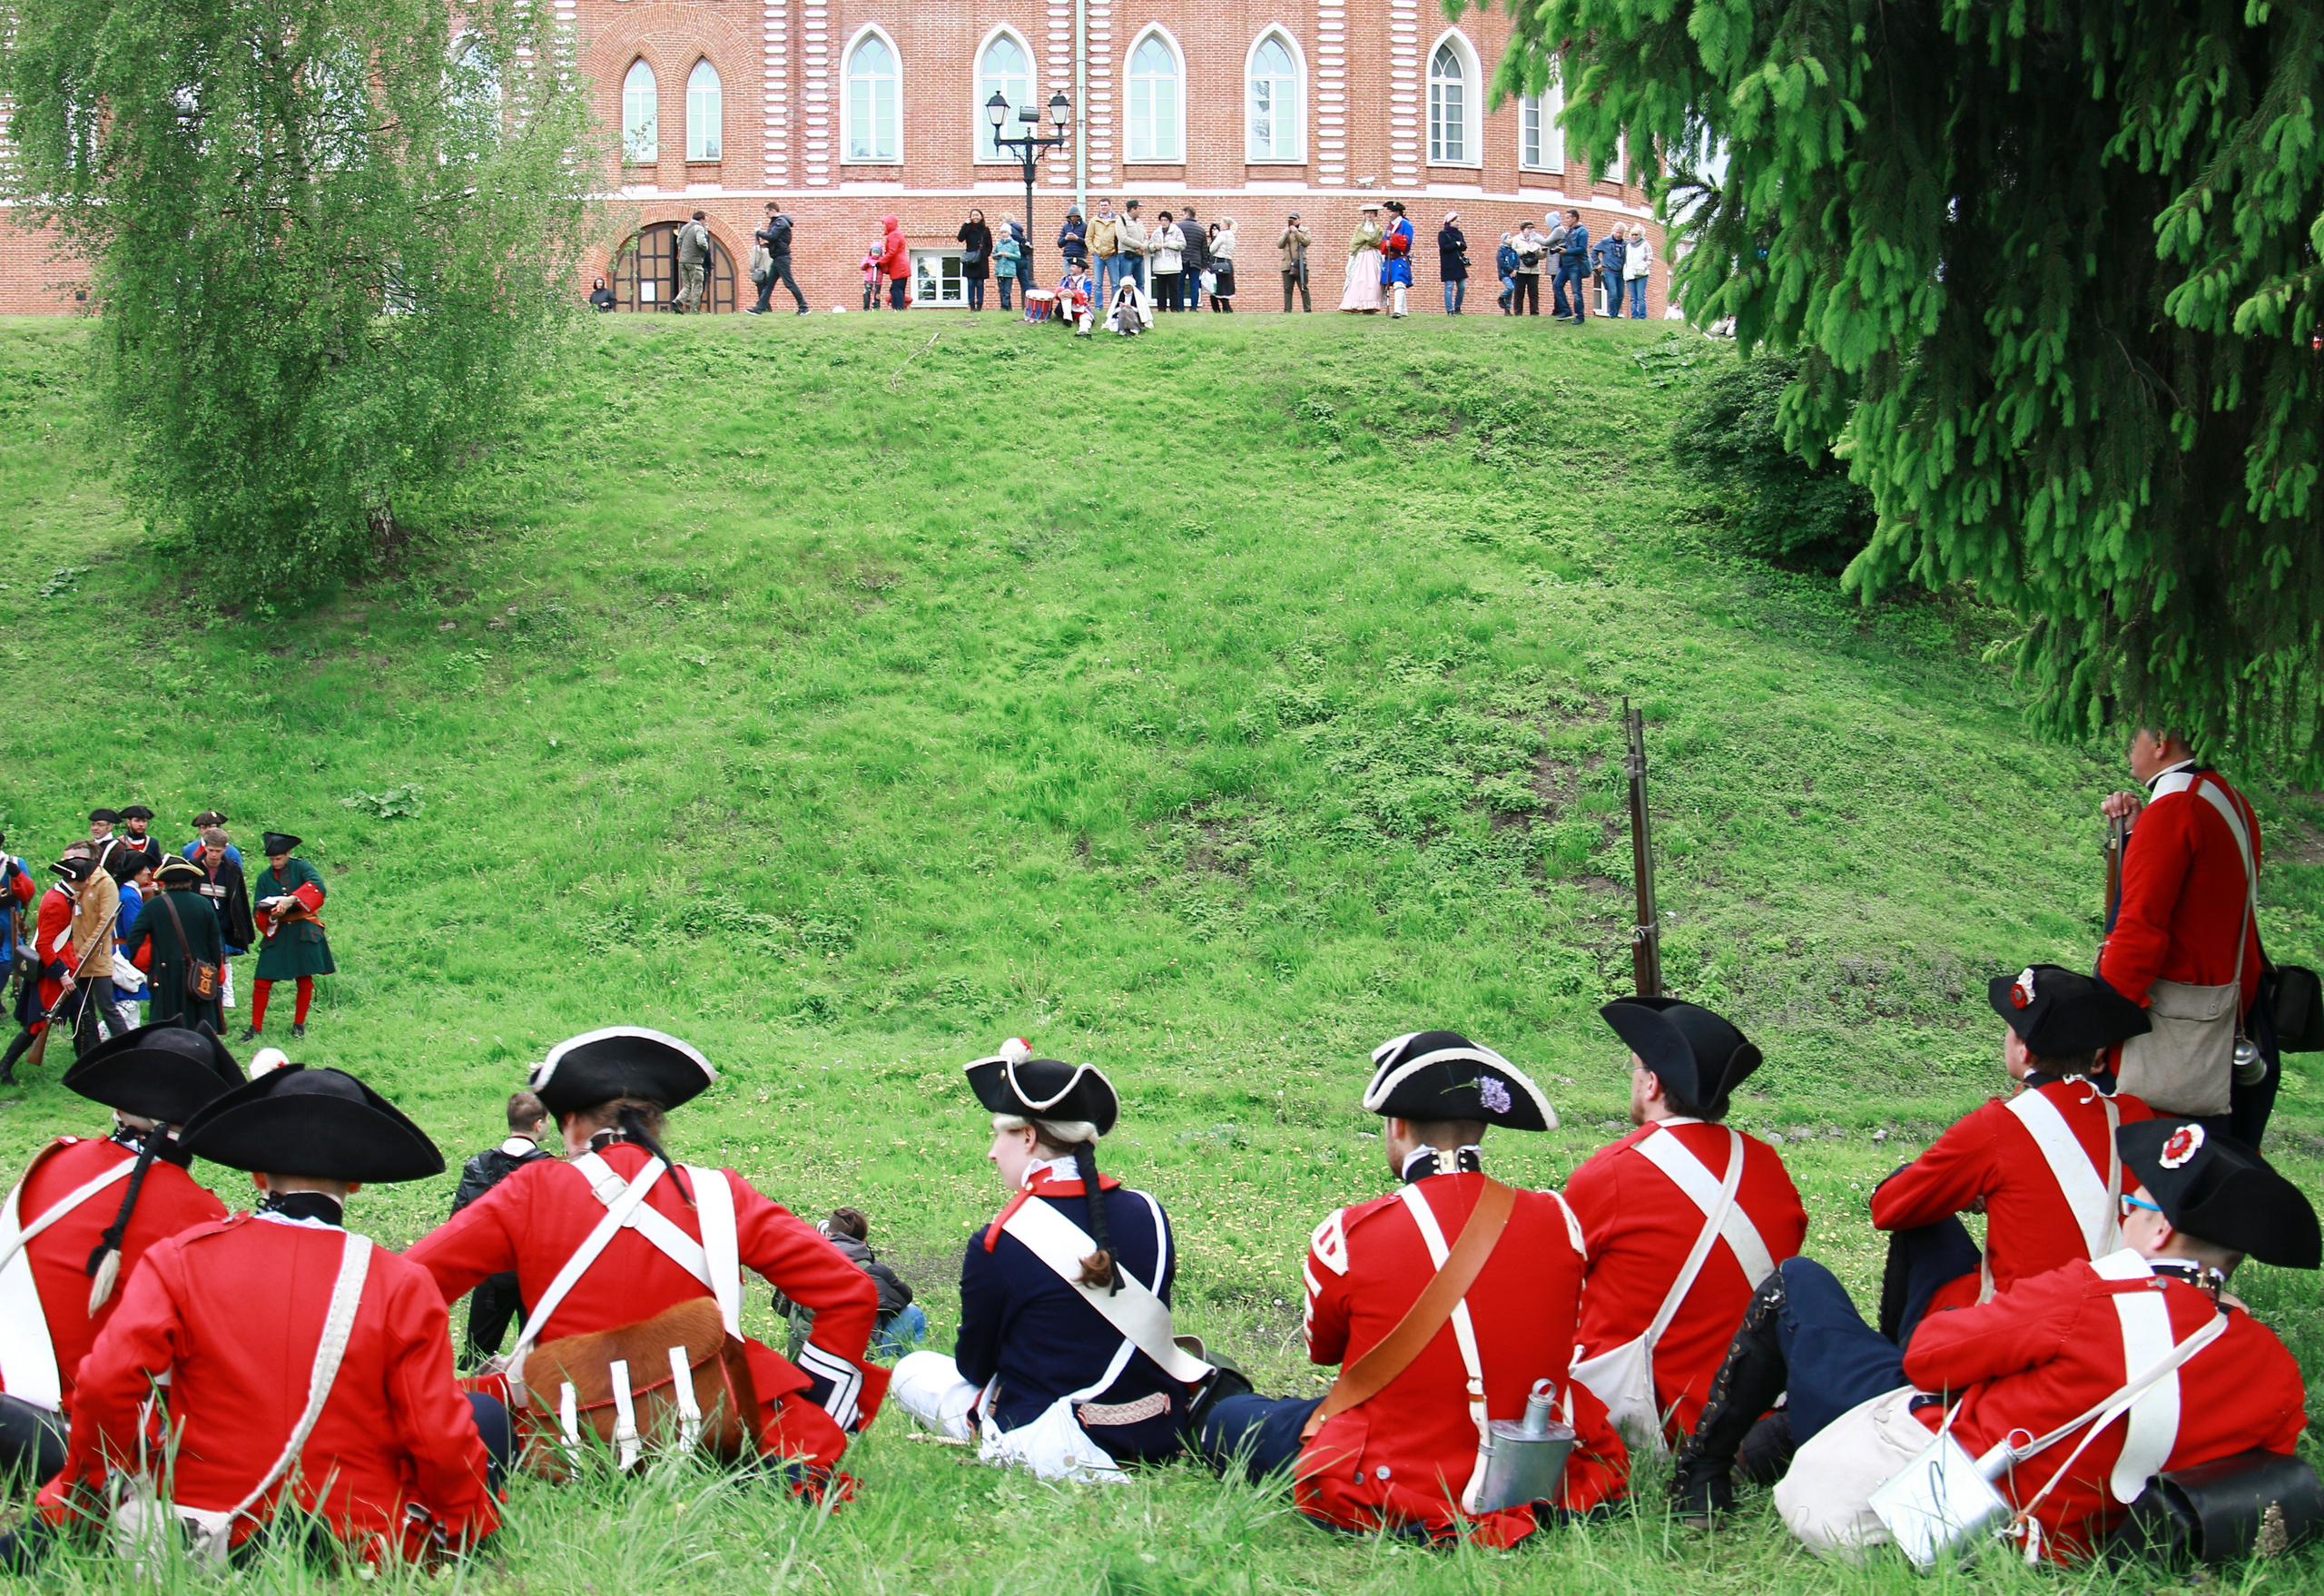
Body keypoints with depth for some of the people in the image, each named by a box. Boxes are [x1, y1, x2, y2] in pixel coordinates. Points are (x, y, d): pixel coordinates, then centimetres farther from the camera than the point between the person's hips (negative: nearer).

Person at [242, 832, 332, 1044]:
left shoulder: (300, 867, -4)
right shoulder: (264, 877, 6)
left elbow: (317, 885, -23)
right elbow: (259, 910, 7)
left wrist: (292, 899, -34)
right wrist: (270, 915, -17)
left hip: (304, 931, -2)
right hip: (276, 933, 2)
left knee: (305, 980, 3)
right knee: (262, 981, -5)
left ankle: (299, 1024, 19)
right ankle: (255, 1026, 5)